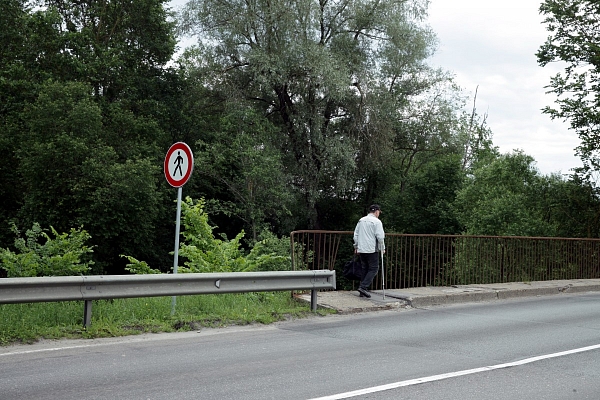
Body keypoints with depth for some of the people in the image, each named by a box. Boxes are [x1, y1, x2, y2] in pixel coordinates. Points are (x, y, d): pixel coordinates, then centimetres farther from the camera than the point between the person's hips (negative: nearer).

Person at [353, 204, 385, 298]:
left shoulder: (361, 220, 13)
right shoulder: (376, 222, -8)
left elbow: (356, 235, 15)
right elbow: (380, 237, -13)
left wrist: (356, 247, 21)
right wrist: (382, 248, -2)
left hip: (361, 249, 7)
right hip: (371, 250, -7)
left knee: (365, 269, 13)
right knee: (374, 269, 0)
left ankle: (362, 291, 11)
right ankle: (363, 287, -14)